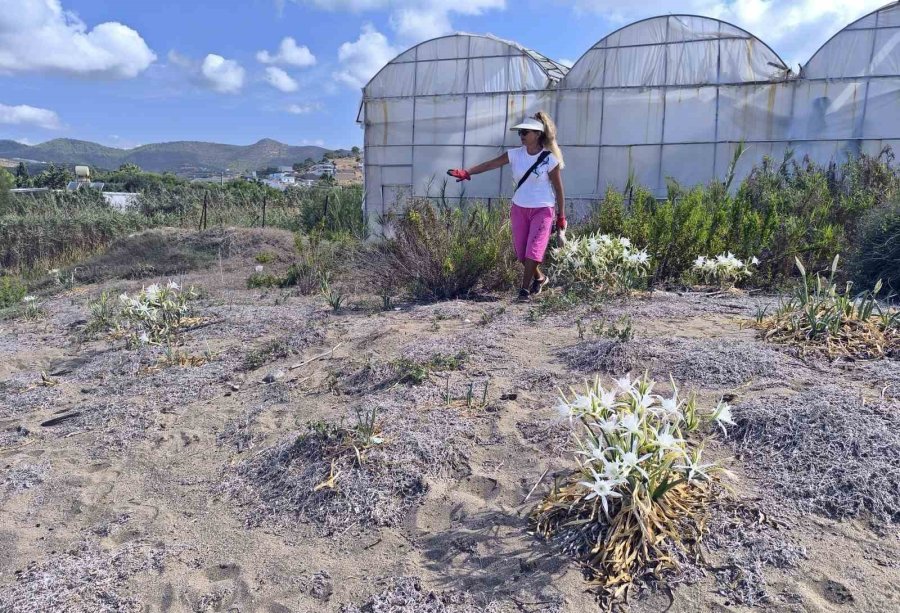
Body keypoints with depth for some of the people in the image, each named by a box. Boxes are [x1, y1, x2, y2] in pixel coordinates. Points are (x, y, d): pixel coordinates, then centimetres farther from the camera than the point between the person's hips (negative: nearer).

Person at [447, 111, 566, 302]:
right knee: (521, 252, 9)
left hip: (542, 210, -4)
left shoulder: (550, 159, -11)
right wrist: (466, 172, -24)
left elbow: (558, 189, -5)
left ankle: (525, 288, 1)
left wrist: (561, 218, -3)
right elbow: (489, 164, -9)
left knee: (533, 250, -10)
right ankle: (539, 277, 33)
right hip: (519, 209, 4)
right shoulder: (515, 154, -1)